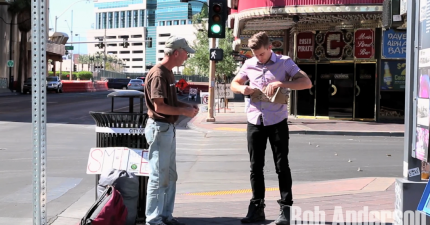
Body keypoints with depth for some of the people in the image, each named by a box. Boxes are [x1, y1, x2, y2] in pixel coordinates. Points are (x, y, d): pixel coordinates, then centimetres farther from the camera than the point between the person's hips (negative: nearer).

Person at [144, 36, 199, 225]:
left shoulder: (168, 73, 13)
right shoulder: (158, 74, -18)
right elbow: (159, 106, -23)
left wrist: (187, 106, 8)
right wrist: (184, 111, -14)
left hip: (168, 128, 10)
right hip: (159, 128, -10)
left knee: (170, 176, 16)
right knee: (159, 177, -4)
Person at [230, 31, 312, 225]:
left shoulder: (284, 62, -4)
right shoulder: (249, 64, 5)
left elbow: (307, 83, -12)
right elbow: (234, 84, 18)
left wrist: (280, 83, -25)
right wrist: (242, 88, -7)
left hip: (277, 122, -4)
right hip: (255, 122, 4)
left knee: (282, 166, 1)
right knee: (256, 166, 9)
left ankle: (286, 208, 8)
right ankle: (257, 207, 19)